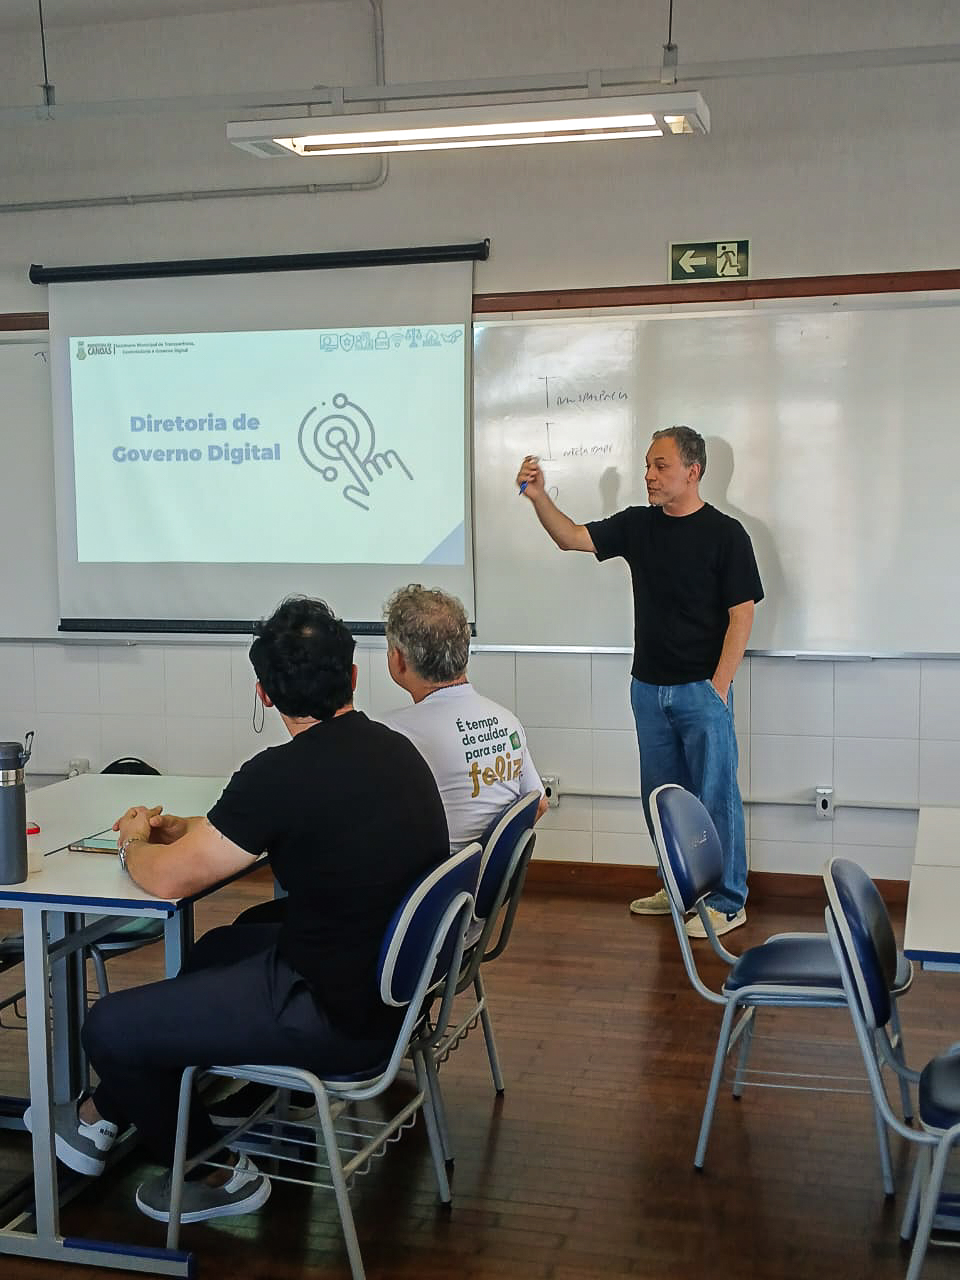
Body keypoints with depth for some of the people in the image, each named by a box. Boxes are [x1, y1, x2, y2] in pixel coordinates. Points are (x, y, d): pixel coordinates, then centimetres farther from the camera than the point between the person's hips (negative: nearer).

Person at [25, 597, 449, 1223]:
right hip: (394, 980, 9)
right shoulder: (395, 748, 1)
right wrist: (189, 830, 13)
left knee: (108, 1028, 2)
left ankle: (217, 1173, 22)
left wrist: (136, 841, 6)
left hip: (338, 1017, -9)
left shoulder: (283, 774, -24)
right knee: (220, 948, 30)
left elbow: (168, 878, -17)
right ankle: (106, 1113, 41)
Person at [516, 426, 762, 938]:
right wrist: (539, 497, -16)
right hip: (648, 687, 6)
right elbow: (571, 538, 0)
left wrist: (719, 685, -14)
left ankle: (727, 902, 10)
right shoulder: (637, 525, 6)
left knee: (715, 795, 0)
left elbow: (741, 615, -10)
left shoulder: (725, 533, -9)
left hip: (701, 690, -6)